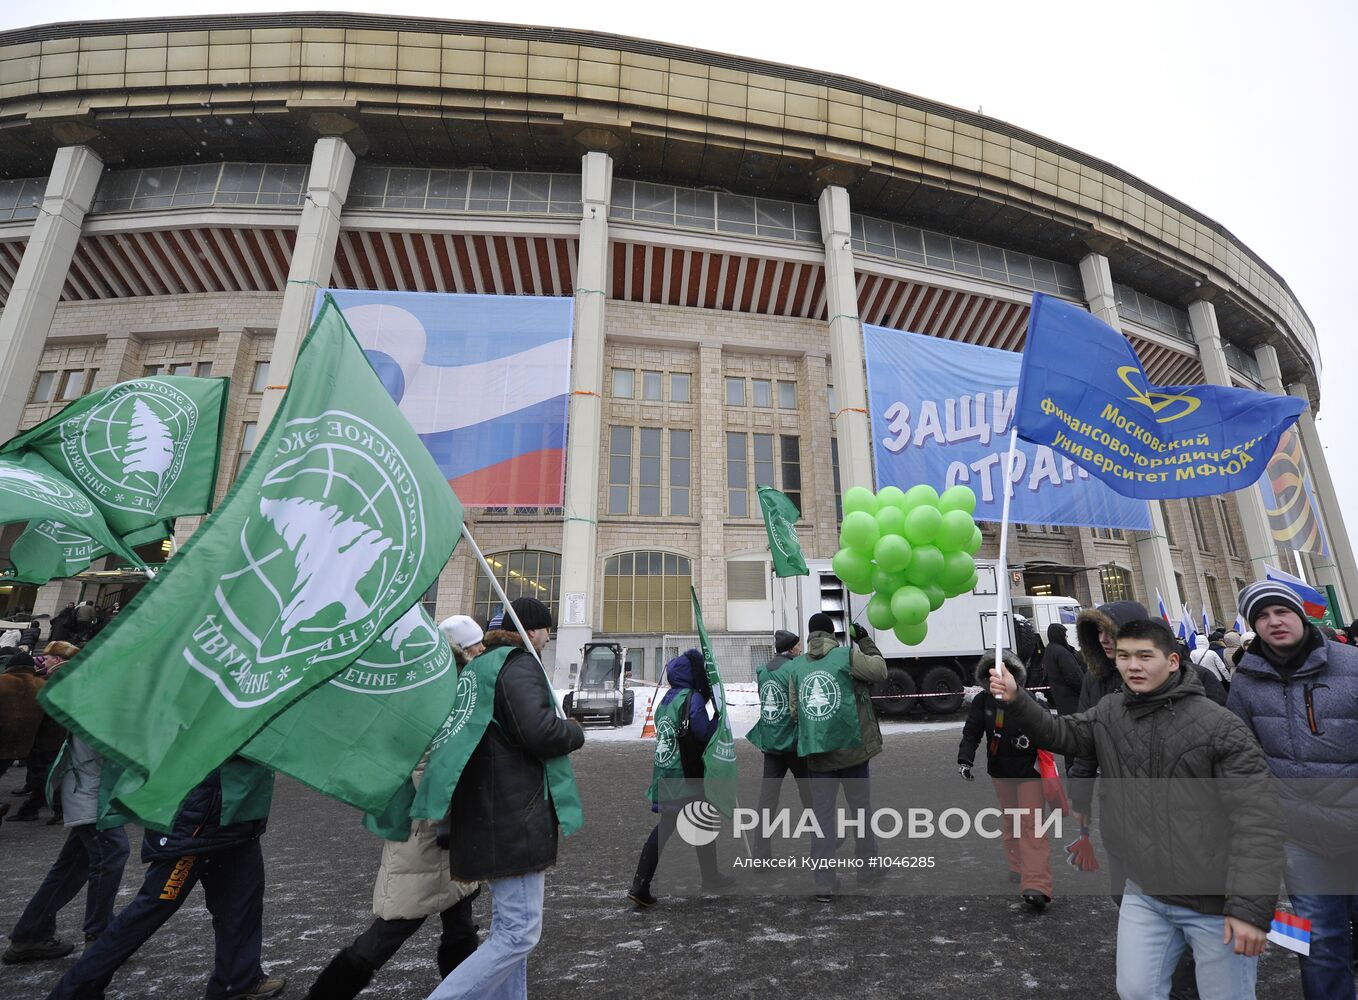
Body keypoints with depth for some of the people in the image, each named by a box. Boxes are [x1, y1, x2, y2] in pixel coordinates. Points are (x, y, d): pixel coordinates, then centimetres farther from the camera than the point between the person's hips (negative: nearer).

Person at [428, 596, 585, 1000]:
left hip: (490, 815, 10)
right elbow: (539, 729, -27)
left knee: (508, 926, 20)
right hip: (515, 819, -10)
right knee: (520, 933, -3)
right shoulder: (519, 664, -15)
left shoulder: (480, 666, 15)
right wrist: (576, 733, -9)